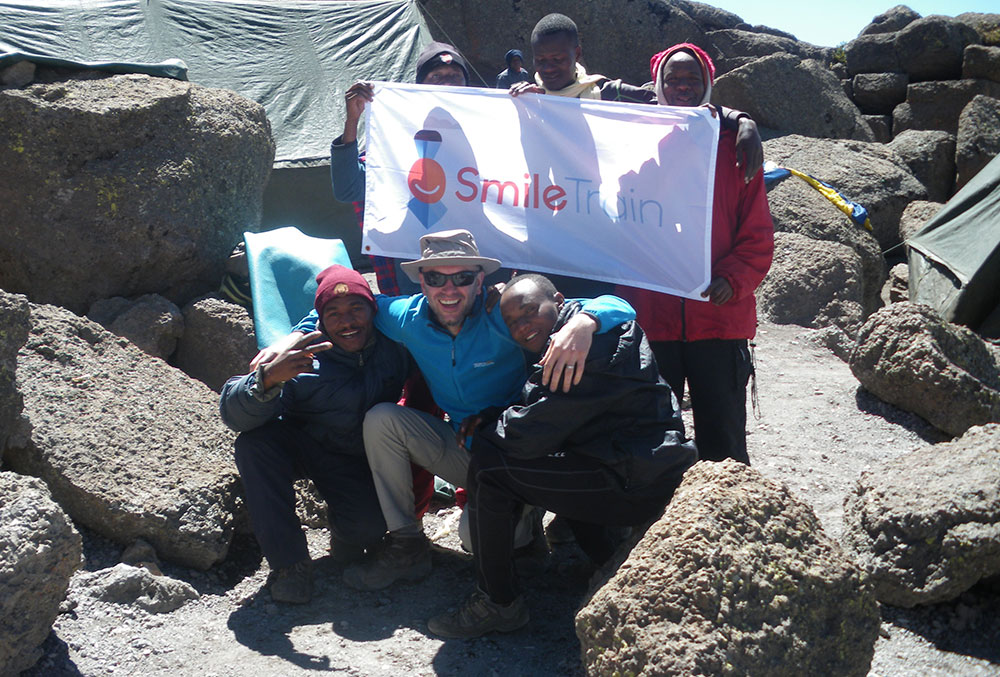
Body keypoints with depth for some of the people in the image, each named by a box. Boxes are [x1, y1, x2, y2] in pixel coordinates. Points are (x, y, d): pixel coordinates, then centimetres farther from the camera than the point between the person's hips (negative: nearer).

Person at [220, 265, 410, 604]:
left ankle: (344, 528, 13)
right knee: (254, 443, -32)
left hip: (358, 462, 1)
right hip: (303, 446, 0)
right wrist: (268, 378, -51)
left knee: (369, 528, -28)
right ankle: (289, 561, -22)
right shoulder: (304, 362, -22)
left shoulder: (394, 347, -13)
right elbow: (234, 414, -32)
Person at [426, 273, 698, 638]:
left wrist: (483, 430, 1)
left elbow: (531, 431, -18)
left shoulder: (589, 345, -17)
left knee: (489, 469, -11)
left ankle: (497, 603, 1)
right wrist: (483, 420, 9)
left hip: (639, 484, -11)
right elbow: (537, 410, 24)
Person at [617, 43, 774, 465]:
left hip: (719, 320, -1)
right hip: (650, 320, 1)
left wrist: (732, 280, -14)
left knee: (722, 445, 5)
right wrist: (625, 298, -4)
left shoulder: (733, 146, 7)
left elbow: (758, 235, 5)